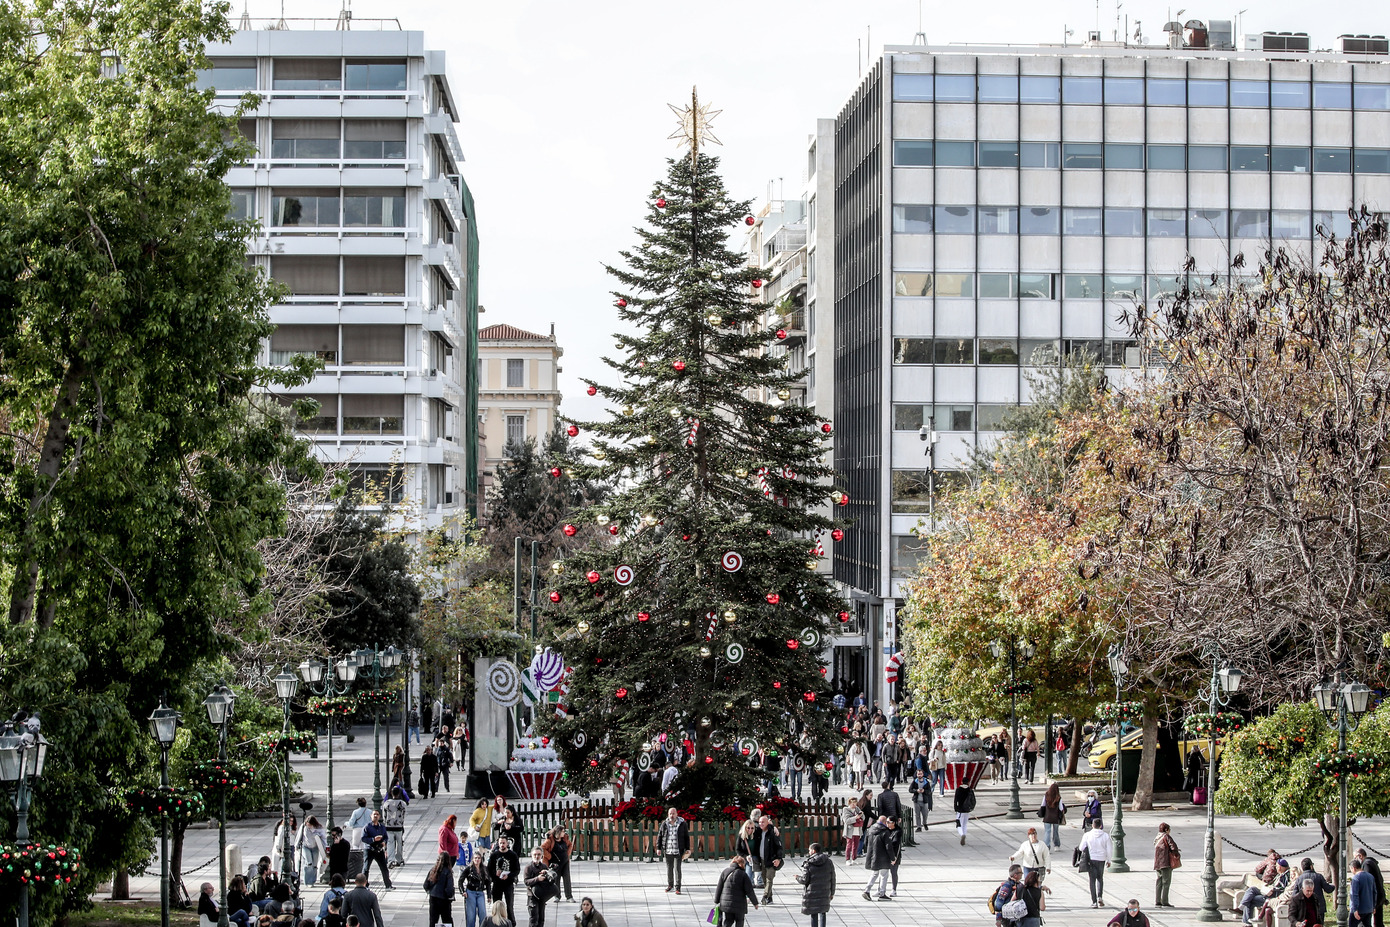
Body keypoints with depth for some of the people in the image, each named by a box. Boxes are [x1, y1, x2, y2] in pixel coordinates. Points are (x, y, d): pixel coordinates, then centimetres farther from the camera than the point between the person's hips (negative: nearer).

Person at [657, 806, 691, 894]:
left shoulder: (682, 824, -1)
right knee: (669, 868, 11)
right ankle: (670, 885, 26)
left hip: (678, 851, -2)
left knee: (677, 869, -6)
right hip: (667, 851, 2)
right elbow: (659, 836, 10)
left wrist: (687, 849, 2)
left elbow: (686, 837, 4)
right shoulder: (664, 824, 4)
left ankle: (677, 887, -4)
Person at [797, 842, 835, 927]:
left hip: (811, 893, -3)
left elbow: (804, 880, -11)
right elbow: (832, 879, 5)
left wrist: (797, 878, 12)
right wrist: (832, 893, 14)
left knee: (814, 914, 5)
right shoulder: (829, 862, 1)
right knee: (822, 913, 13)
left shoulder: (808, 864, -11)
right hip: (824, 893, 3)